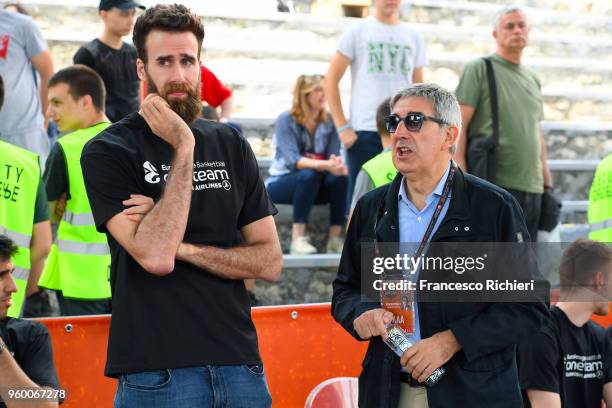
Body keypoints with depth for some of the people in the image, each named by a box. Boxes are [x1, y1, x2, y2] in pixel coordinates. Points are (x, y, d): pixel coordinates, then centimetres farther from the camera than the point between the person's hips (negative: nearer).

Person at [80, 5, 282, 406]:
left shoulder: (231, 146, 8)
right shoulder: (107, 151, -5)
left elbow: (269, 261, 4)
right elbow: (155, 256, -18)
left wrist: (183, 247, -10)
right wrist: (183, 148, -16)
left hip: (239, 362, 4)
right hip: (158, 373, -4)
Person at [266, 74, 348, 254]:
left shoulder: (329, 122, 0)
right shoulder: (286, 120, -12)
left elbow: (335, 155, -8)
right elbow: (293, 160, -25)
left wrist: (337, 164, -35)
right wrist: (324, 165, -43)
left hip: (315, 185, 4)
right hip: (281, 183, -4)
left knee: (340, 177, -27)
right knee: (308, 175, -35)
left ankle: (335, 238, -26)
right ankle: (298, 239, -36)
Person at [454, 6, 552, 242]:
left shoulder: (533, 79, 19)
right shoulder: (479, 70, -1)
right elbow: (458, 126, -8)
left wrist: (546, 180, 19)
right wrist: (461, 180, -16)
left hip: (531, 187, 7)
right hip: (494, 184, -6)